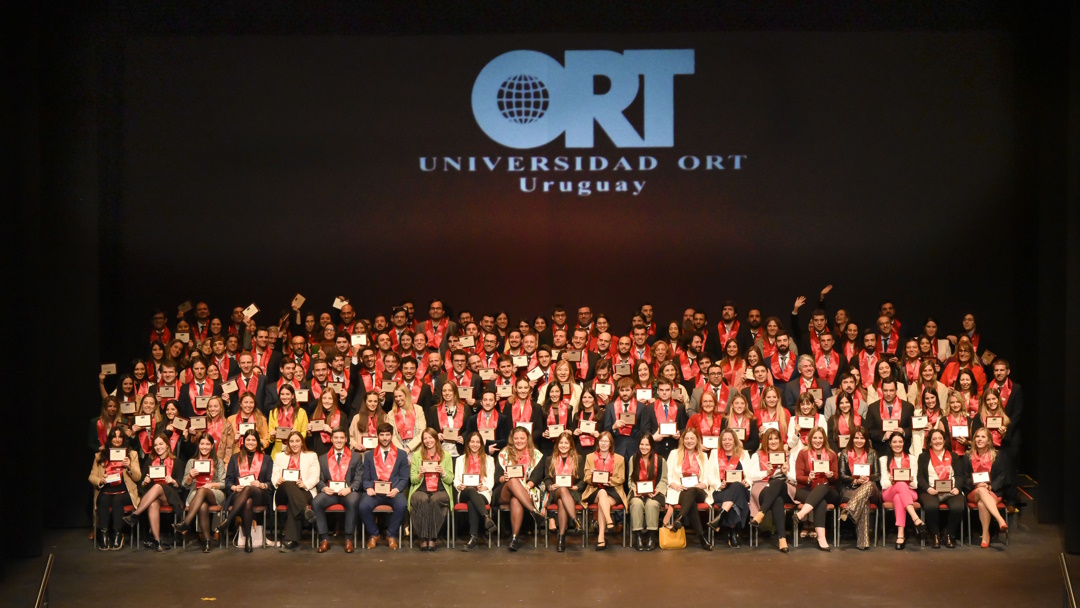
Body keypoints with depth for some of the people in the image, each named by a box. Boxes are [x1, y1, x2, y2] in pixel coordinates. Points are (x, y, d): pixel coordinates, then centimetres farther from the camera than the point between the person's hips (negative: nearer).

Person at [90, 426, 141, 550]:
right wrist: (100, 480, -11)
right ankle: (103, 534, -28)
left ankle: (118, 535, -27)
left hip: (124, 492, -1)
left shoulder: (132, 454, 15)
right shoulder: (100, 455, 18)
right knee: (104, 500, -33)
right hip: (105, 491, 1)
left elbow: (138, 477, 6)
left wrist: (130, 466, -12)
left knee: (117, 500, -33)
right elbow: (91, 476, 11)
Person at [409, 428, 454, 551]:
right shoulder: (417, 455, 15)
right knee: (423, 500, -35)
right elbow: (412, 480, 11)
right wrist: (420, 474, -10)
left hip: (440, 491, 0)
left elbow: (450, 480, 10)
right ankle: (423, 538, -32)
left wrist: (443, 472, -10)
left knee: (434, 500, -35)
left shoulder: (446, 456, 14)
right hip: (420, 490, 0)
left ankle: (432, 538, -30)